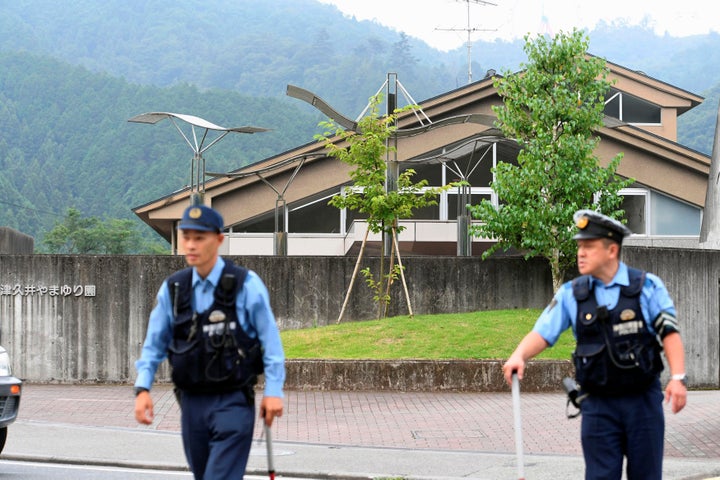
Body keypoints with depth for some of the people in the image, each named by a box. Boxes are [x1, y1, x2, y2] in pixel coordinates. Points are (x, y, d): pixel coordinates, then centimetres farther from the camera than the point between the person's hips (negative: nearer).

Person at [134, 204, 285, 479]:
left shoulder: (246, 285, -7)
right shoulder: (172, 288, 5)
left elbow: (270, 339, -5)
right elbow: (154, 343, 11)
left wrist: (273, 390, -10)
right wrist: (143, 388, 0)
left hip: (233, 404, -5)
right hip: (192, 403, 5)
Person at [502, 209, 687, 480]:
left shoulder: (648, 287, -2)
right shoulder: (571, 294, 4)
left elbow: (669, 333, -4)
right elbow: (542, 332, -2)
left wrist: (678, 377, -17)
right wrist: (519, 356, -22)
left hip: (643, 399, -1)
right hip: (598, 405, 1)